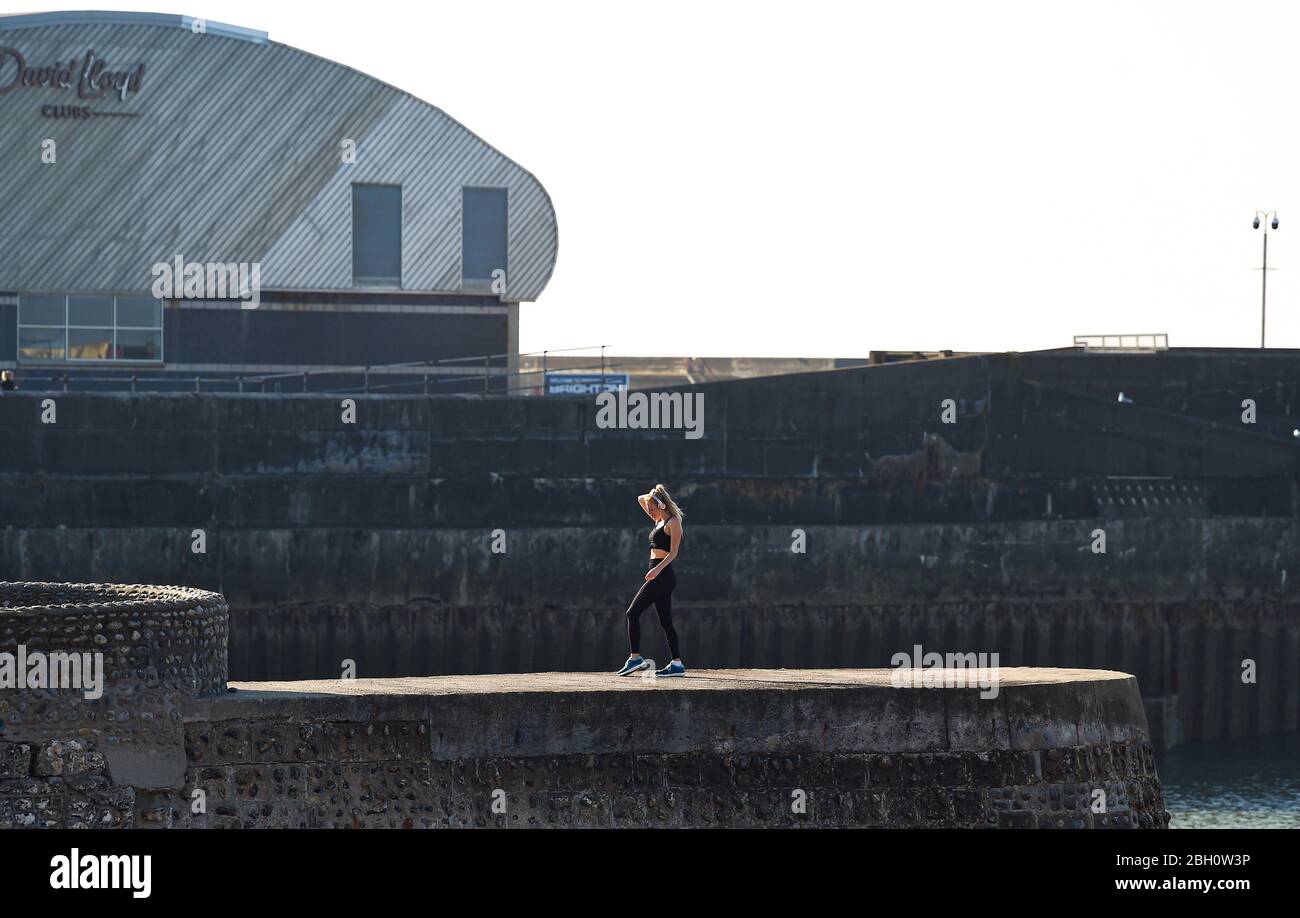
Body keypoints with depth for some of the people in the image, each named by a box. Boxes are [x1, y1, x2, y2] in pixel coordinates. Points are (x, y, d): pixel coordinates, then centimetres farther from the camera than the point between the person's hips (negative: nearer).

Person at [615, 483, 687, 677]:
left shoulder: (673, 522, -8)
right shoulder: (660, 521, 18)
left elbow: (673, 553, -16)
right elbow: (641, 499, 30)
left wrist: (658, 568, -27)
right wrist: (652, 496, 12)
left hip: (663, 575, -10)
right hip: (658, 576, 10)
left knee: (633, 613, -11)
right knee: (665, 621, 7)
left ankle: (635, 658, -13)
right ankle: (677, 664, 5)